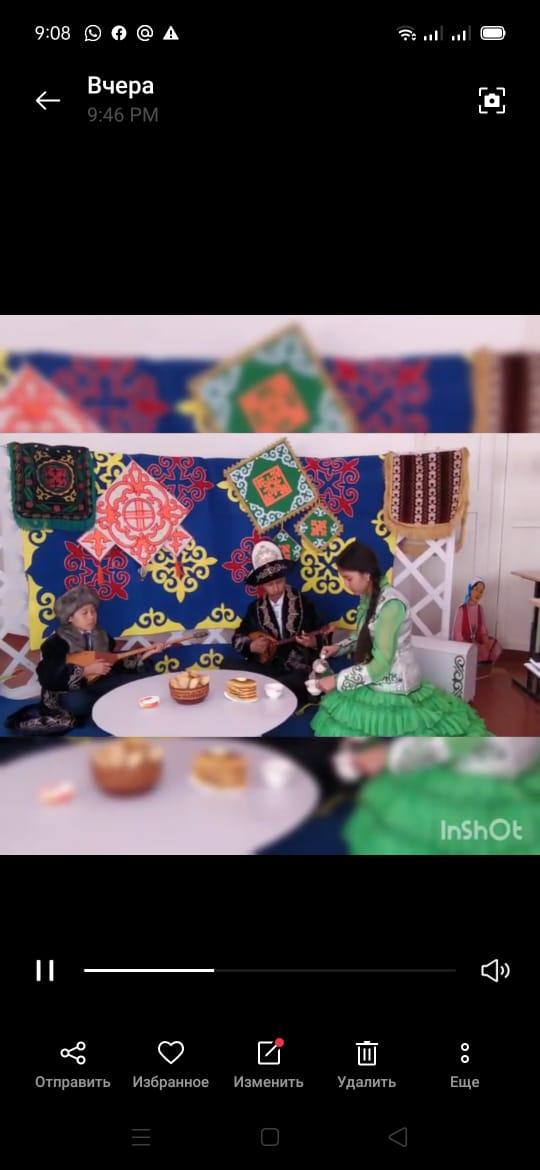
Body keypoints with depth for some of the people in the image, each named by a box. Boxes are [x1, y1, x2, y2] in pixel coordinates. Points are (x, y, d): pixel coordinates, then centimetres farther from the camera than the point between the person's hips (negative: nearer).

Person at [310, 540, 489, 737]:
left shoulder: (390, 604, -27)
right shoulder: (369, 596, 1)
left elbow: (381, 664, -28)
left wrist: (337, 680, -25)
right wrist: (339, 647, 3)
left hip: (392, 687, -8)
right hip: (377, 682, 8)